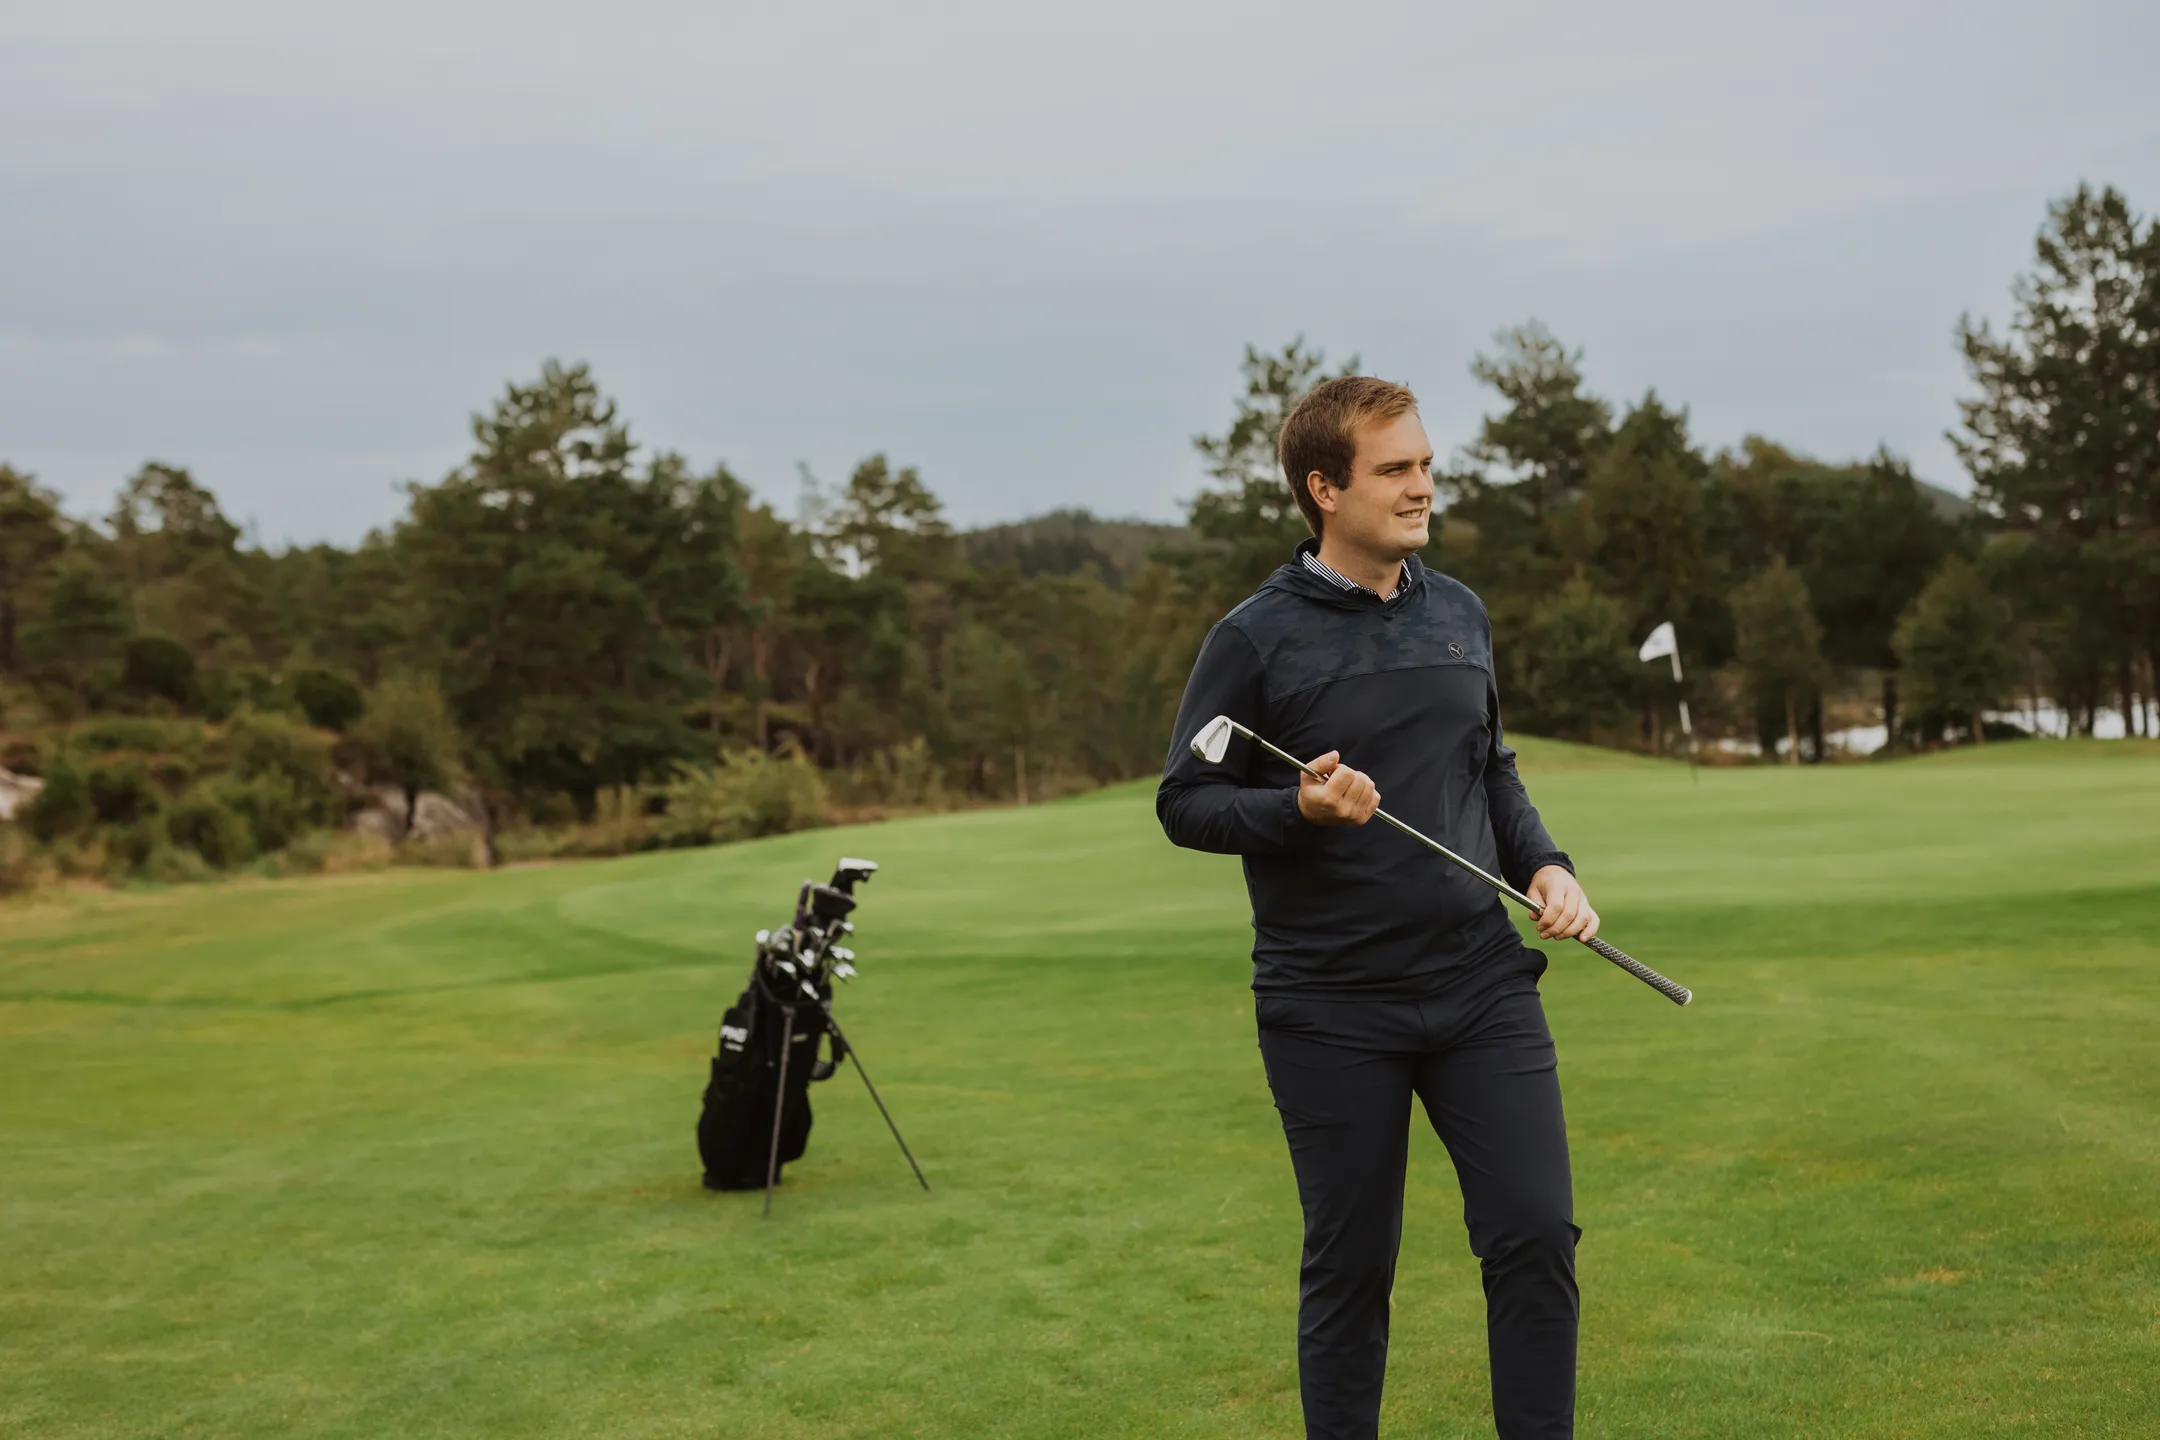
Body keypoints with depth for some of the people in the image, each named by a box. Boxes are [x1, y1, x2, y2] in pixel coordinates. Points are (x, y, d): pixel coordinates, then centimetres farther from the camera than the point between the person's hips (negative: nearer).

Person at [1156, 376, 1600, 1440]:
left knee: (1536, 1234, -2)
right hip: (1331, 1011, -4)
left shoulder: (1460, 614, 10)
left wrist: (1543, 863, 4)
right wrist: (1301, 808, -20)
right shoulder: (1255, 638, -6)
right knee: (1350, 1268, 6)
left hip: (1483, 985, 4)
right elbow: (1183, 803, -3)